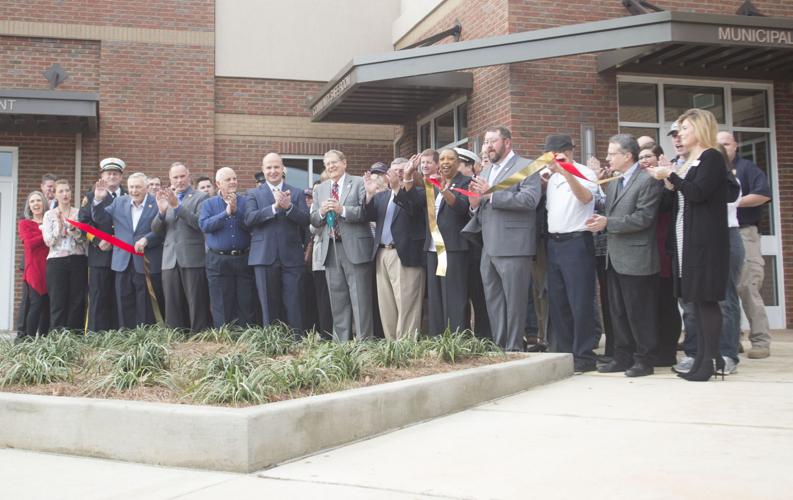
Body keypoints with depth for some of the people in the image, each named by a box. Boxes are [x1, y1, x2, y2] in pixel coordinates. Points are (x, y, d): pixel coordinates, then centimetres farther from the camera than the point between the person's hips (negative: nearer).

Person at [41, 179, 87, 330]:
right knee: (58, 303, -3)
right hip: (57, 261, -1)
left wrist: (73, 229, -14)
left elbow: (84, 239, 2)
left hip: (78, 261, 1)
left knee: (77, 301, 0)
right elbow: (48, 241, -2)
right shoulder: (49, 215, 6)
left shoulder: (79, 213, 8)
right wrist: (59, 225, -13)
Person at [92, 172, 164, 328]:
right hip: (123, 261, 4)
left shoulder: (157, 204, -5)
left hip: (146, 262, -4)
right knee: (124, 302, 8)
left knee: (146, 305, 3)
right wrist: (98, 200, -5)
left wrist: (146, 239, -23)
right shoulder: (119, 202, 10)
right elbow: (101, 219, 9)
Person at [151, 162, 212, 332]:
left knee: (197, 307, -4)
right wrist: (161, 211, -10)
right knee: (173, 309, 5)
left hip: (193, 259, -4)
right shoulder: (166, 199, 17)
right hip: (170, 260, 5)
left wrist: (177, 206, -18)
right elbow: (156, 229, 10)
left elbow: (200, 223, -12)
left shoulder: (200, 197, 3)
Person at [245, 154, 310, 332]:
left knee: (294, 305, -2)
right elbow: (249, 219, -7)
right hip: (265, 257, 0)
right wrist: (274, 207, -19)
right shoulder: (254, 194, 10)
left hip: (292, 257, 0)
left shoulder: (297, 193, 12)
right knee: (269, 305, 4)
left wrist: (289, 207, -17)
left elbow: (305, 221, 0)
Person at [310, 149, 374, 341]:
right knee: (337, 301, 10)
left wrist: (342, 210, -19)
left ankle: (364, 340, 2)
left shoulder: (359, 183, 1)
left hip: (355, 248, -5)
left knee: (360, 299, -3)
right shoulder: (320, 189, 17)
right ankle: (341, 342, 16)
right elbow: (313, 221, 13)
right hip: (330, 249, 5)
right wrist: (321, 212, -8)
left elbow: (366, 211, -11)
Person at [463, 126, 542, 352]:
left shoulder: (526, 167, -4)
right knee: (493, 302, 11)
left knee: (514, 302, -1)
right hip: (488, 248, 8)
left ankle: (514, 349, 7)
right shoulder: (486, 171, 20)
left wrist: (491, 194, -19)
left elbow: (530, 199, -19)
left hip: (512, 247, -7)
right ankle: (498, 347, 19)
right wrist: (475, 203, -2)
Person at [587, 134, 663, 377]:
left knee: (639, 313, -1)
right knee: (617, 312, 13)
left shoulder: (648, 181, -10)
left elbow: (643, 218, -18)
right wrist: (600, 221, -2)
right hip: (615, 257, 9)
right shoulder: (613, 183, 17)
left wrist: (607, 223, -18)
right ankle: (623, 357, 22)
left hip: (636, 259, -9)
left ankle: (644, 360, 9)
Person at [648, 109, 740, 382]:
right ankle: (701, 358, 12)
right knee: (698, 300, 8)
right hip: (688, 238, 9)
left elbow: (698, 193, -18)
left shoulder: (712, 158, -7)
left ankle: (711, 359, -5)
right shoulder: (691, 162, 19)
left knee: (706, 298, -8)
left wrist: (670, 175, -12)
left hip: (705, 240, -9)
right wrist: (671, 185, 4)